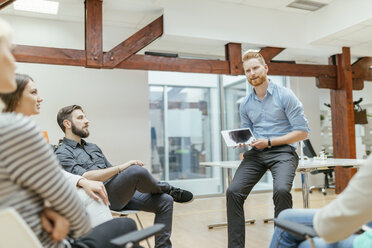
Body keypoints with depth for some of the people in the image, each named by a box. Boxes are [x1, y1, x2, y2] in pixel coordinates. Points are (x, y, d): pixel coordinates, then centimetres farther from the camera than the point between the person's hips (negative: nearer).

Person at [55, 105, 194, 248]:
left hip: (121, 194, 8)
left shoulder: (93, 147, 27)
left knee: (165, 201, -8)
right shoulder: (62, 154, 0)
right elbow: (84, 177, -17)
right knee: (136, 171, -32)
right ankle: (169, 189, -1)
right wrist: (122, 167, -21)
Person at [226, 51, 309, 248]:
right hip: (256, 153, 4)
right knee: (233, 191, -16)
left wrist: (269, 142, -13)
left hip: (282, 151, -4)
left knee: (281, 190, -31)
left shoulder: (285, 95, -1)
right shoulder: (245, 104, 14)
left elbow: (302, 131, -5)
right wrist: (241, 141, -2)